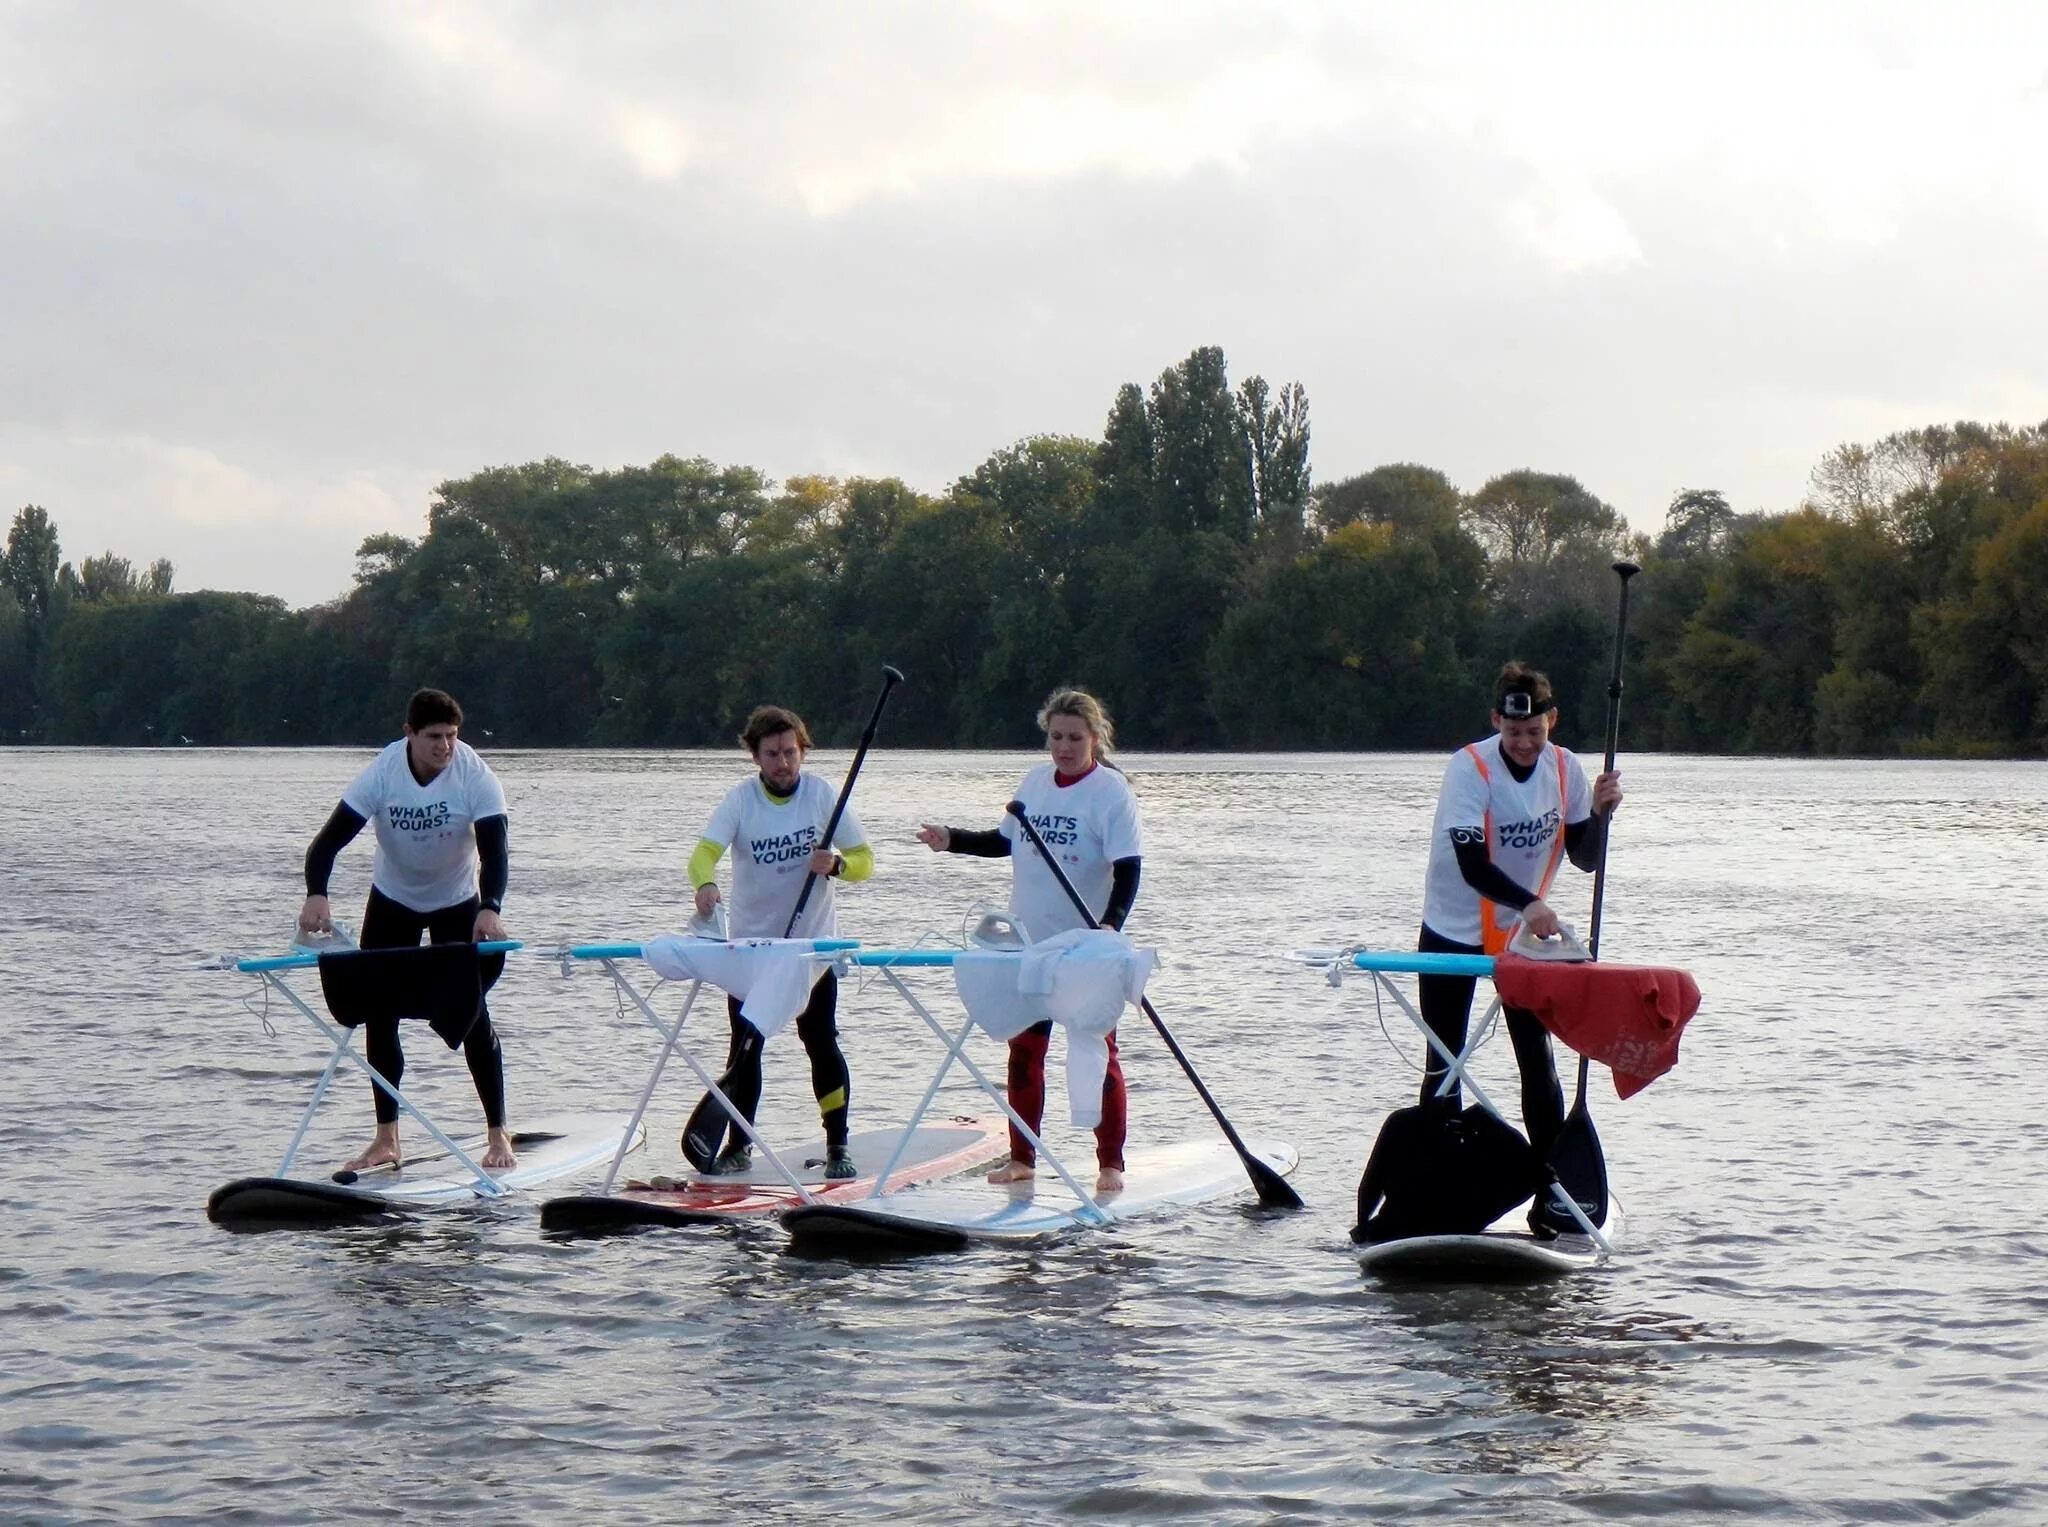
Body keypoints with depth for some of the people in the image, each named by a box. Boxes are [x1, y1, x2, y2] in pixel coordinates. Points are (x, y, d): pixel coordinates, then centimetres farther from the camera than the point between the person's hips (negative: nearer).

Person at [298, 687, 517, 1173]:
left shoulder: (475, 776, -26)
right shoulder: (382, 772, -24)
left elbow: (494, 851, -32)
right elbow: (331, 839, -28)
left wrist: (490, 908, -51)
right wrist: (316, 895, -46)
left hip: (457, 902, -2)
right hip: (392, 900, 2)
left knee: (471, 1013, -9)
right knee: (378, 1013, -1)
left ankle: (498, 1134, 1)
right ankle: (386, 1138, 9)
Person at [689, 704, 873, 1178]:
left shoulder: (823, 795, -6)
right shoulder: (741, 799, -8)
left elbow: (864, 861, -2)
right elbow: (704, 852, -23)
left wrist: (836, 864, -25)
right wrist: (706, 883, -45)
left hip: (813, 942, 0)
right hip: (750, 942, 1)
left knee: (821, 1043, -4)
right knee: (745, 1046, 5)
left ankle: (837, 1148, 3)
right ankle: (738, 1146, 16)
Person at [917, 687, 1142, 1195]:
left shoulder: (1111, 792, -12)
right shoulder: (1035, 782, 6)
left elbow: (1128, 869, -18)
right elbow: (1007, 842, 20)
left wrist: (1110, 923, -32)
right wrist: (952, 840, 9)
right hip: (1029, 943, 6)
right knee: (1023, 1052, 11)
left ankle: (1110, 1163, 6)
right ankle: (1021, 1157, 20)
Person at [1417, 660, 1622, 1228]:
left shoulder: (1565, 768, -6)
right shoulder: (1470, 767, -21)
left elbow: (1585, 858, -2)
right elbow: (1471, 864, -29)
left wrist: (1599, 812, -21)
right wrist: (1528, 904, -44)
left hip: (1523, 934, 3)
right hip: (1453, 933, -3)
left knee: (1538, 1063, -1)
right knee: (1444, 1066, 2)